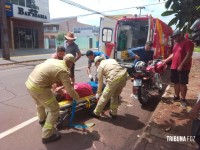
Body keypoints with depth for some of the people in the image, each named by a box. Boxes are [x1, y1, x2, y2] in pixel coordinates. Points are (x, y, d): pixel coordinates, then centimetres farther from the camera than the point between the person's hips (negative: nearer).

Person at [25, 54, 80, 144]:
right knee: (54, 109, 5)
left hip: (29, 82, 9)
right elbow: (69, 90, -10)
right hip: (39, 88, -9)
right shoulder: (64, 71, -12)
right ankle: (47, 135, 14)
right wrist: (77, 98, 11)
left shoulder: (51, 60, 11)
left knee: (40, 103, 34)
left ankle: (42, 119, 62)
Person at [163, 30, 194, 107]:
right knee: (176, 82, 15)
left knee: (182, 83, -1)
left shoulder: (188, 42, -10)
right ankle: (176, 96, 28)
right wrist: (166, 60, 15)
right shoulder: (176, 44, 17)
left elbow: (189, 55, -18)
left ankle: (183, 99, 12)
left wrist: (181, 65, -22)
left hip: (183, 68, -7)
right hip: (174, 67, 8)